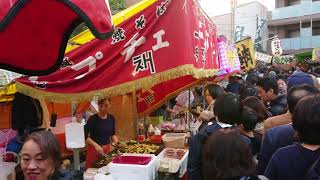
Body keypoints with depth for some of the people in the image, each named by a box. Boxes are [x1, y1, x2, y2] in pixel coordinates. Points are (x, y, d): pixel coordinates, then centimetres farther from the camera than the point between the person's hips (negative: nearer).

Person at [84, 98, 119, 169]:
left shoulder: (111, 118, 3)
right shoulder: (93, 119, -12)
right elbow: (85, 136, -15)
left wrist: (117, 142, -1)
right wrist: (96, 145, -25)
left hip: (107, 149, 4)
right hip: (94, 150, -4)